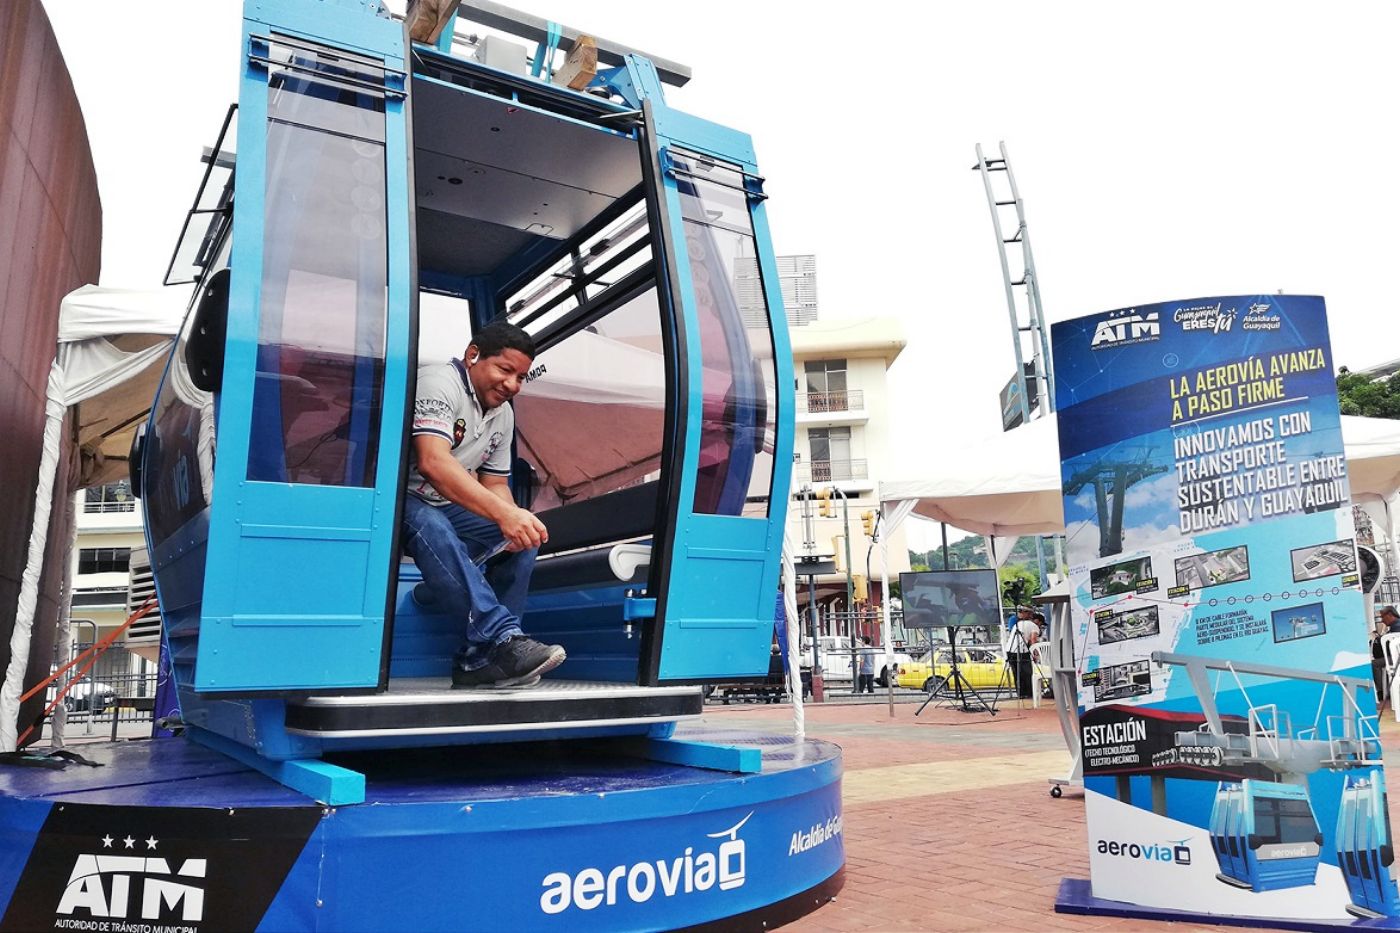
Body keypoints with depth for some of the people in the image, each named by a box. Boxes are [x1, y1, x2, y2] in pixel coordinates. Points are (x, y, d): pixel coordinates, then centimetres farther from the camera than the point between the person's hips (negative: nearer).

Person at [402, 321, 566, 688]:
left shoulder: (503, 414, 9)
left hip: (445, 507, 8)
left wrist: (515, 520, -13)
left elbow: (494, 484, 12)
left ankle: (479, 658, -13)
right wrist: (504, 514, -43)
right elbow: (433, 462, -35)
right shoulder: (440, 383, -19)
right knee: (431, 527, -39)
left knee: (526, 537, -8)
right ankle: (503, 637, -42)